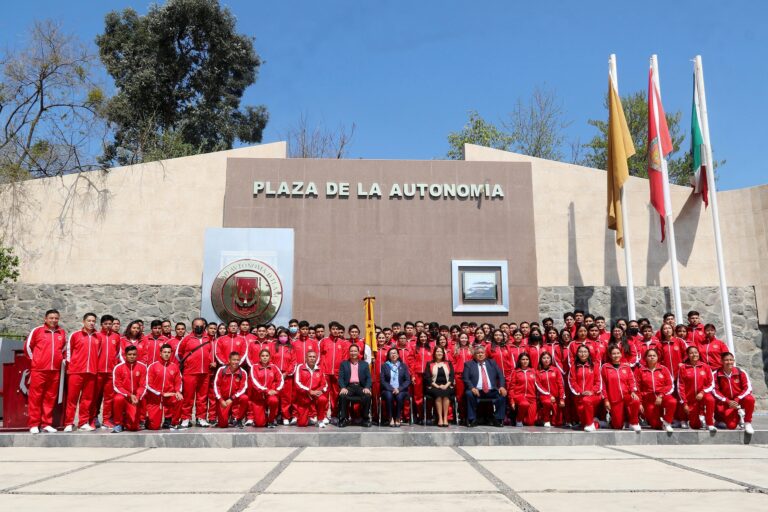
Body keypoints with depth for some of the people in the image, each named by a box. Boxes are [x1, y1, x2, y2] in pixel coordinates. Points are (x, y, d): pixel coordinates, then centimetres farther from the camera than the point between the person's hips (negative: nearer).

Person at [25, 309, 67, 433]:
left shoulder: (62, 333, 10)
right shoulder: (37, 330, 0)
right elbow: (27, 346, 8)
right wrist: (34, 359, 9)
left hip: (55, 371, 3)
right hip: (38, 370, -3)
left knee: (50, 397, 6)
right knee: (35, 397, -1)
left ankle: (47, 423, 12)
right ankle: (33, 424, 4)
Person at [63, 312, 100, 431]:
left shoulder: (97, 338, 11)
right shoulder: (75, 335, 5)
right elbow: (68, 351, 8)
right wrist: (69, 366, 5)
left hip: (91, 372, 3)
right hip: (76, 371, -3)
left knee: (87, 398, 5)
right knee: (72, 397, -1)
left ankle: (84, 422, 11)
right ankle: (69, 423, 4)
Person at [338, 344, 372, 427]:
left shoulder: (364, 364, 17)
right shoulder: (344, 364, 15)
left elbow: (368, 378, 9)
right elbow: (341, 378, 5)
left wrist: (367, 387, -11)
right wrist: (343, 388, -14)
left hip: (360, 386, 1)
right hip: (348, 386, 0)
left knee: (367, 395, -31)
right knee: (342, 395, -33)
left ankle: (365, 419, -15)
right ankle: (343, 419, -18)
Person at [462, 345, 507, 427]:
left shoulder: (492, 363, 19)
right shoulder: (468, 364, 12)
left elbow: (500, 375, 10)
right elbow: (466, 378, 0)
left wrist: (502, 386, -8)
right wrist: (472, 388, -19)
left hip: (492, 391, 2)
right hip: (476, 391, -2)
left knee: (503, 394, -24)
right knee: (469, 394, -32)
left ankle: (498, 420, -13)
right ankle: (472, 420, -20)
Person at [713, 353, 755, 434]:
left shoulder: (741, 372, -8)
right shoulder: (717, 374, -11)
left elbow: (748, 388, -9)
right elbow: (715, 391, -9)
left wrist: (737, 400, -20)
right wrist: (728, 401, -18)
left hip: (740, 400, 1)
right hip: (726, 403, -1)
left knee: (750, 399, -34)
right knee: (731, 426, -16)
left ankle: (747, 423, -13)